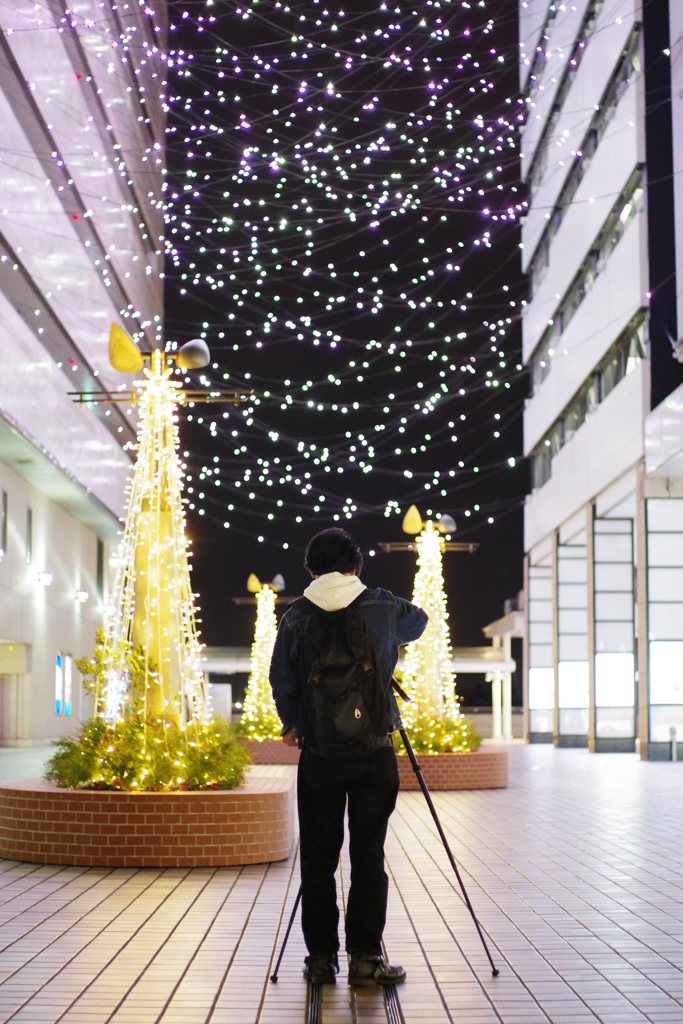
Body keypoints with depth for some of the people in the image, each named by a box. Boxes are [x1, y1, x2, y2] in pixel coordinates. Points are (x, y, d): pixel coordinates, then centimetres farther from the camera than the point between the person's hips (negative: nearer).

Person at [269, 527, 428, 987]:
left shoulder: (296, 617, -1)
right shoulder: (383, 606, 1)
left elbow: (281, 682, 3)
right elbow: (419, 621, 23)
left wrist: (292, 726, 20)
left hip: (318, 753, 0)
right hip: (374, 752, 0)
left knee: (318, 856, 7)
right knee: (368, 854, 3)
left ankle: (322, 958, 12)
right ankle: (365, 958, 4)